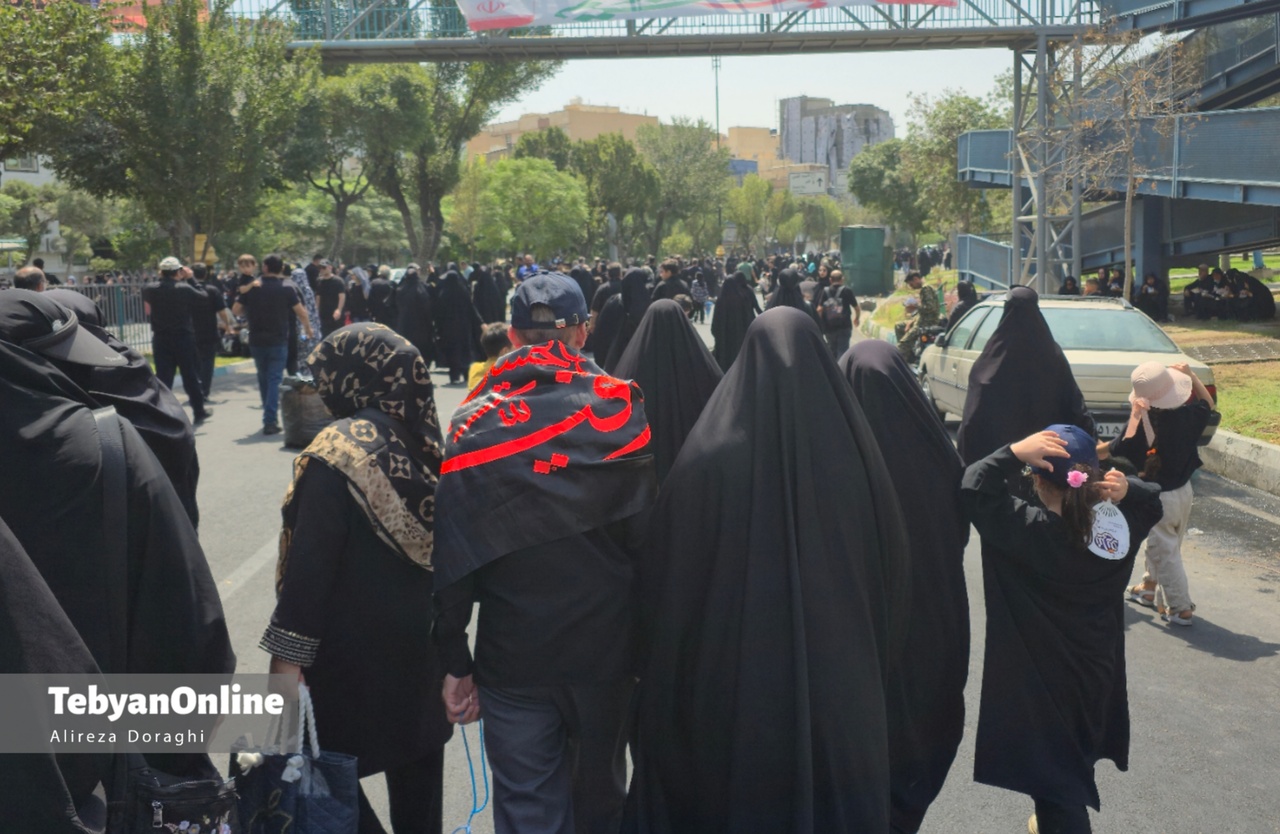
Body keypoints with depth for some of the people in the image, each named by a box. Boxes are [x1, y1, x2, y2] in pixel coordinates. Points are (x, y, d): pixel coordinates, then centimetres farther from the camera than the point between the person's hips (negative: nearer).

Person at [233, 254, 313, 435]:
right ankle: (270, 421, -12)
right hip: (278, 341, -2)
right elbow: (301, 312, -7)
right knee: (274, 380, -2)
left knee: (263, 378, 19)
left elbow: (235, 311, -2)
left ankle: (269, 415, 29)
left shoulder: (251, 288, 0)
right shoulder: (286, 289, -5)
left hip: (256, 341, 2)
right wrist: (309, 330, 9)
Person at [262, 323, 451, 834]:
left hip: (354, 652, -7)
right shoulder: (421, 438, 2)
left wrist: (288, 656, -17)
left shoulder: (339, 452, -18)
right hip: (421, 638, 7)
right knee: (416, 765, 19)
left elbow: (311, 561, -21)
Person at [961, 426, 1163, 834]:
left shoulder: (1032, 531, -26)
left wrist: (1014, 453, -31)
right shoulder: (1119, 523, -10)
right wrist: (1127, 489, -11)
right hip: (1098, 671, 6)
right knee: (1075, 760, 27)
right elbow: (1152, 502, 10)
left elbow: (973, 489, -26)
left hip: (1045, 679, -6)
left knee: (1053, 769, 6)